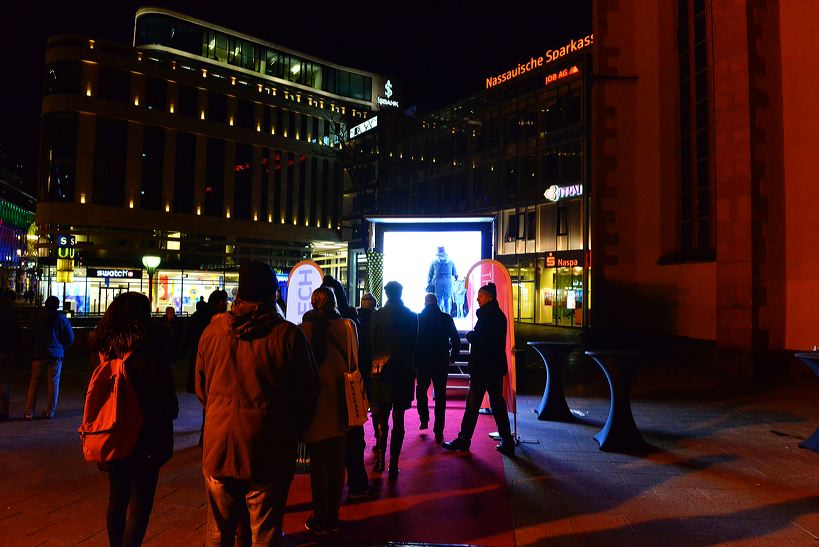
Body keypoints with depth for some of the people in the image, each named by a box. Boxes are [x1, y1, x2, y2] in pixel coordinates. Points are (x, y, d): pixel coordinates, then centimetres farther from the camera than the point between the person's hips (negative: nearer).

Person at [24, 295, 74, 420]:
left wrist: (33, 350, 16)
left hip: (38, 355, 1)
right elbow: (70, 338, 0)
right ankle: (50, 412, 4)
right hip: (56, 355, -1)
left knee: (34, 383, 7)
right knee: (54, 383, 3)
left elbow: (30, 336, 5)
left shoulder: (37, 318, 1)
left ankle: (29, 412, 6)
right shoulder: (62, 319, -1)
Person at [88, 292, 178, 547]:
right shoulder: (148, 349, -19)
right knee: (140, 503, 7)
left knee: (117, 498, 20)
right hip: (144, 440, -6)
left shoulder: (103, 348, 0)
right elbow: (167, 399, -16)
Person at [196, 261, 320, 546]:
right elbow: (309, 391, -7)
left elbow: (201, 387, 7)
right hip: (268, 451, -3)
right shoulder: (288, 334, -14)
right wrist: (292, 433, 10)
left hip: (218, 447, 4)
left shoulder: (213, 330, -4)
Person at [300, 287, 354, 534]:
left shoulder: (305, 328, -11)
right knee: (337, 461, 14)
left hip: (315, 404, -3)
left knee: (318, 461, 10)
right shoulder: (347, 325, -3)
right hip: (340, 404, 3)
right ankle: (333, 517, 23)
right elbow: (353, 360, 6)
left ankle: (319, 518, 19)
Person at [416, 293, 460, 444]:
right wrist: (453, 357, 12)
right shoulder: (447, 318, -3)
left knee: (421, 390, 24)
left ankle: (424, 419, 20)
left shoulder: (417, 318, -3)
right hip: (441, 362, 0)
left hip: (422, 362, 0)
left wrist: (414, 358, 10)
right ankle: (438, 432, 4)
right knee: (440, 395, 5)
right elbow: (456, 340, -2)